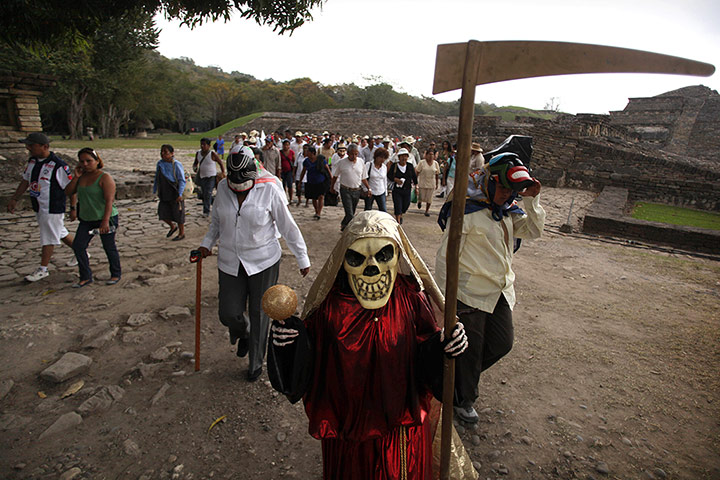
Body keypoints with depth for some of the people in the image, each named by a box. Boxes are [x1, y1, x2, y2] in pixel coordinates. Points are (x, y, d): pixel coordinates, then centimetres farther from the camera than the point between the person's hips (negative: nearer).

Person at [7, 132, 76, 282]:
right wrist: (14, 199, 18)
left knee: (48, 238, 0)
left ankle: (42, 269, 9)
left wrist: (73, 208, -13)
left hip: (53, 209, -8)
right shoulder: (32, 161, 7)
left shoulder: (58, 165, -18)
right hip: (39, 208, 8)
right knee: (60, 233, 17)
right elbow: (25, 181, 19)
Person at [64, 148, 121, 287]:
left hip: (105, 219, -7)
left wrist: (105, 221, -26)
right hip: (86, 219, 7)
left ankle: (116, 274, 22)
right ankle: (86, 277, 12)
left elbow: (109, 200, -19)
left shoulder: (105, 177, -13)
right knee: (78, 246, 1)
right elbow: (68, 192, 8)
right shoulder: (81, 176, 8)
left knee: (109, 247, 4)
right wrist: (76, 177, -4)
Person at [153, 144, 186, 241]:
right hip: (164, 195, 6)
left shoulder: (176, 165, -13)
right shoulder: (160, 164, 6)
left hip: (175, 195, -6)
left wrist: (180, 194, -22)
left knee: (178, 214, 4)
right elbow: (157, 179, 16)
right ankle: (172, 227, 33)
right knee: (162, 213, 7)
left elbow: (182, 181, -14)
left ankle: (181, 233, 21)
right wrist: (155, 191, 17)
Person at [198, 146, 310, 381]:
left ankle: (256, 362, 30)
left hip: (263, 261, -3)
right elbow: (217, 219, 17)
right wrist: (207, 244, 3)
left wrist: (302, 259, -5)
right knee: (228, 313, 3)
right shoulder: (223, 187, 0)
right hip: (230, 262, 4)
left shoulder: (269, 189, -13)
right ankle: (243, 334, 42)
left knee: (259, 313, 7)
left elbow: (287, 226, -7)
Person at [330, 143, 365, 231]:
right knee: (349, 214, -11)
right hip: (345, 191, -4)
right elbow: (335, 176, 5)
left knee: (352, 213, 16)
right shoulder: (341, 162, -8)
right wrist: (332, 187, 13)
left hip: (357, 191, 4)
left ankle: (343, 225, 39)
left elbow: (363, 178, 8)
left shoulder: (361, 162, 0)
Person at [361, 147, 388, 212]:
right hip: (370, 192, -3)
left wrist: (386, 193, 15)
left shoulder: (384, 167, 7)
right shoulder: (368, 165, -8)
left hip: (381, 193, 4)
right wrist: (369, 189, -21)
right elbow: (364, 178, -12)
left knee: (384, 211, -1)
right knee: (368, 210, 8)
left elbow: (385, 181, 15)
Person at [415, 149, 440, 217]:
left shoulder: (435, 163, 3)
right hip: (422, 183, -2)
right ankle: (419, 201, 40)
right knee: (422, 197, 3)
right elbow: (417, 172, -5)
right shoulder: (422, 162, -6)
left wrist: (437, 183, 11)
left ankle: (427, 210, 22)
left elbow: (437, 174, 9)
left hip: (431, 184, 2)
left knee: (429, 198, 4)